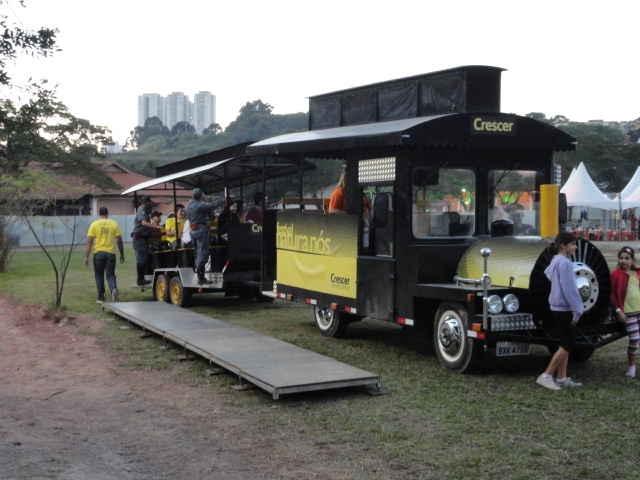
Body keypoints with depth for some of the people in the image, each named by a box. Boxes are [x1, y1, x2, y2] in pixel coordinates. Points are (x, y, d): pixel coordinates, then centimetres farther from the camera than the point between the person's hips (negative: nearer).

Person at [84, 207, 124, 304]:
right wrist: (122, 254, 12)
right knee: (110, 275, 5)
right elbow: (119, 241, 2)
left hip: (98, 253, 0)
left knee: (99, 276, 13)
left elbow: (89, 242, -3)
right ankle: (114, 289, -24)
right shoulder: (114, 224, 2)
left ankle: (101, 297, 15)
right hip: (111, 253, 0)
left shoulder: (94, 224, 1)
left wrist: (86, 256, -1)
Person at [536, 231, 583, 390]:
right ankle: (546, 376, -5)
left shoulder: (556, 261, 11)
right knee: (567, 345, -6)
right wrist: (577, 310, -18)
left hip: (558, 307, 10)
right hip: (565, 308, -10)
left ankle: (562, 378, 15)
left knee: (565, 344, 13)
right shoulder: (564, 262, -18)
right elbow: (568, 289, -21)